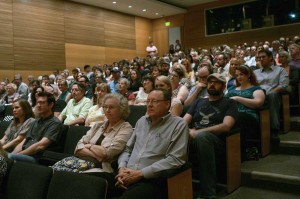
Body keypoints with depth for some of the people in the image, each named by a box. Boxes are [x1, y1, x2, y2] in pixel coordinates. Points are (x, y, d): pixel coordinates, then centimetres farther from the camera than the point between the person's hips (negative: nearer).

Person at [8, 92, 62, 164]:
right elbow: (23, 142, 19)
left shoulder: (55, 123, -3)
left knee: (9, 157, -34)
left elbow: (40, 146, -15)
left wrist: (17, 155, -14)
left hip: (35, 158, -7)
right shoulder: (36, 121, 25)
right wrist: (13, 154, 0)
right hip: (24, 155, 8)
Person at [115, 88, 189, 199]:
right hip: (128, 177, 6)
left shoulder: (178, 124, -2)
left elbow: (174, 159, -12)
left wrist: (140, 173, -14)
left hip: (152, 180, -5)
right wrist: (122, 167, 0)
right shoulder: (142, 121, 19)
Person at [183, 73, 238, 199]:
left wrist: (198, 132, -15)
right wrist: (188, 131, -10)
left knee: (202, 136, -40)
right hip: (193, 139, 3)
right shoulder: (199, 102, 26)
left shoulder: (229, 103, 12)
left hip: (215, 141, -3)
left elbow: (226, 126, -6)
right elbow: (184, 121, 15)